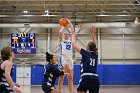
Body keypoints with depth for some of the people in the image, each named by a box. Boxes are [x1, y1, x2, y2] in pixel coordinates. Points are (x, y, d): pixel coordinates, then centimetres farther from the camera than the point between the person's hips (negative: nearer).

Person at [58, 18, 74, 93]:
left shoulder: (71, 41, 19)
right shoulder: (61, 40, 10)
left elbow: (73, 32, 8)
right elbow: (60, 32, -8)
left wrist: (70, 23, 10)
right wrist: (63, 26, 8)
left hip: (70, 59, 4)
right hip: (63, 58, -4)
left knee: (70, 78, 4)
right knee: (61, 77, -10)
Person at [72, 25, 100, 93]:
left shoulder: (85, 53, 6)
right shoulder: (95, 54, 17)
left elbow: (74, 45, 13)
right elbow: (94, 45, 34)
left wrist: (73, 36, 29)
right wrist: (92, 33, 37)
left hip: (86, 78, -5)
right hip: (95, 79, 5)